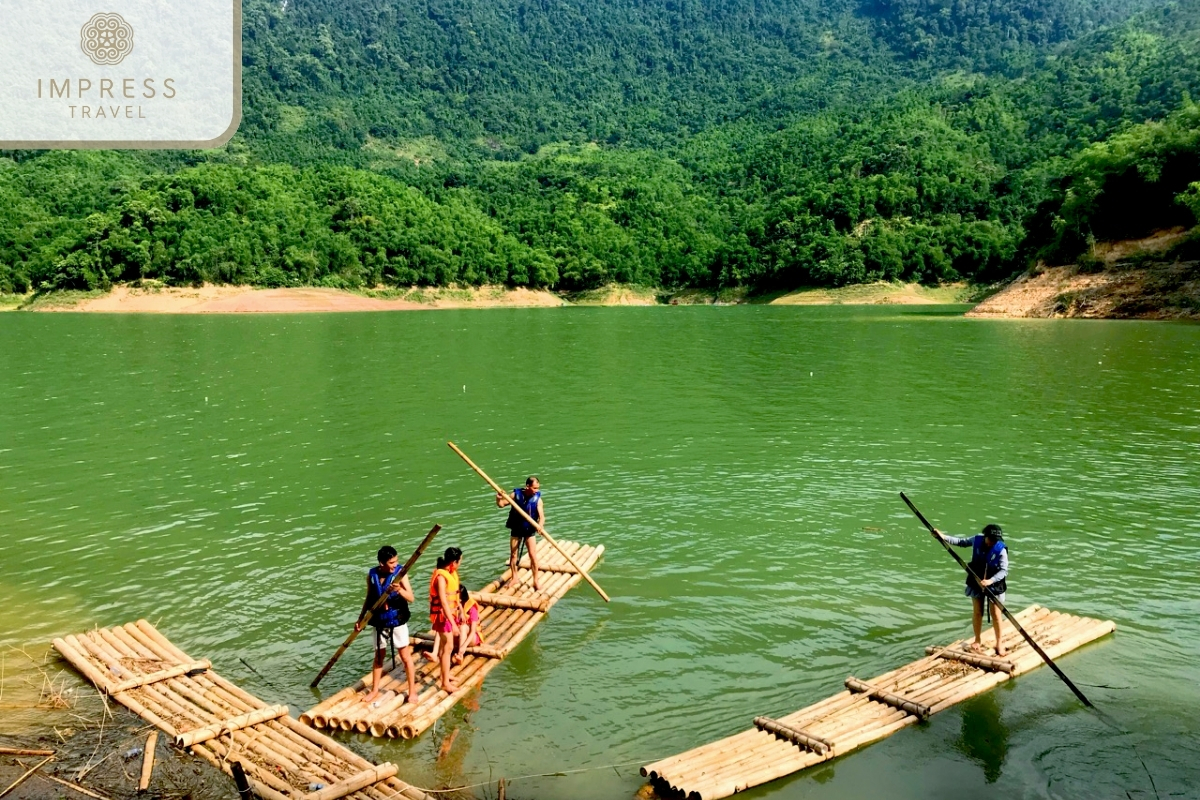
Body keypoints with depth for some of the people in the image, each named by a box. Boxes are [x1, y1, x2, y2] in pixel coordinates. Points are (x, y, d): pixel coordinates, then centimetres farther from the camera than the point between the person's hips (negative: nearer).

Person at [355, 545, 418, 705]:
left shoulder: (400, 573, -15)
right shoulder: (372, 575, -6)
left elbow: (411, 598, -20)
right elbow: (369, 599, 8)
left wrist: (400, 590, -38)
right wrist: (361, 618, 9)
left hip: (398, 621, -3)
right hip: (379, 622, 3)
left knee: (405, 656, 6)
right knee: (379, 657, 17)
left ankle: (412, 691, 18)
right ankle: (375, 690, 32)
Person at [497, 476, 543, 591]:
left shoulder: (537, 499, -14)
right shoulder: (516, 494, -13)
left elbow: (542, 516, -20)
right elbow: (501, 504, -5)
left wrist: (540, 525, -42)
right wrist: (499, 498, -28)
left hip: (530, 530, -1)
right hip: (516, 529, 1)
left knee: (533, 555, -6)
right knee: (513, 554, 10)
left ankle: (535, 581, 5)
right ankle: (514, 578, 28)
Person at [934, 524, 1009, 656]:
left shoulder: (1001, 550, -20)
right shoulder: (977, 540, -10)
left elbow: (1004, 570, -20)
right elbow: (961, 542, 5)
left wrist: (990, 580, -34)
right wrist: (943, 537, -2)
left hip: (994, 585, -3)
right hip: (977, 582, 3)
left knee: (995, 614, 4)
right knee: (978, 612, 12)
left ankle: (999, 643, 20)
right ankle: (977, 641, 26)